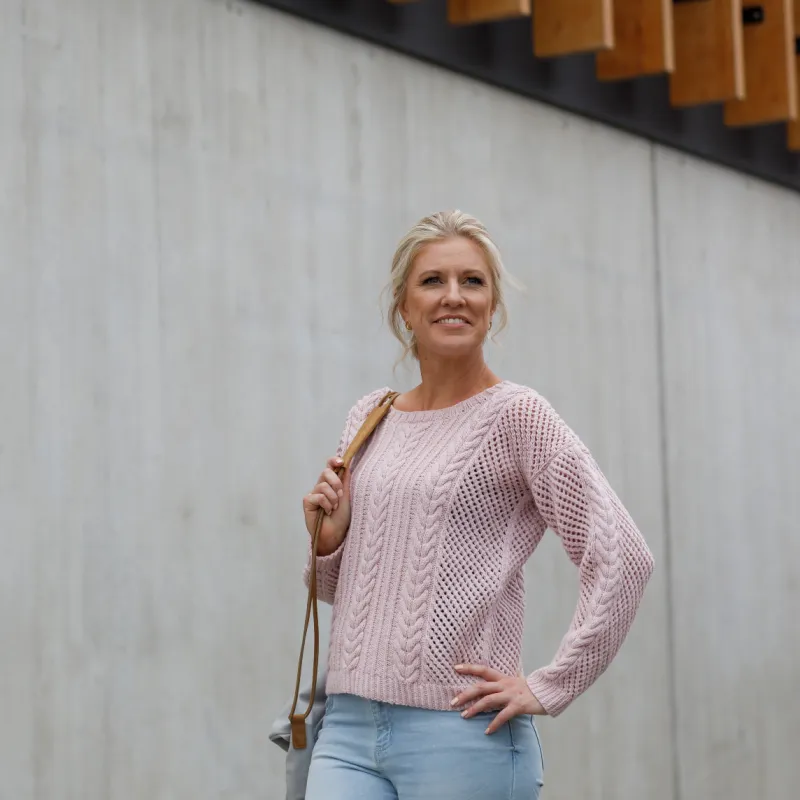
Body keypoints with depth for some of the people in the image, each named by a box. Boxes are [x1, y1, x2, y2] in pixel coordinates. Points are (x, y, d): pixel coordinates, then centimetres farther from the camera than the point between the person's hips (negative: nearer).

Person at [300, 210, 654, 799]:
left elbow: (622, 557, -11)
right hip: (350, 728, 5)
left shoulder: (516, 416, -5)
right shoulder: (370, 417, 13)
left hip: (464, 735, -5)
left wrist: (547, 688, -12)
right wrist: (328, 539, 1)